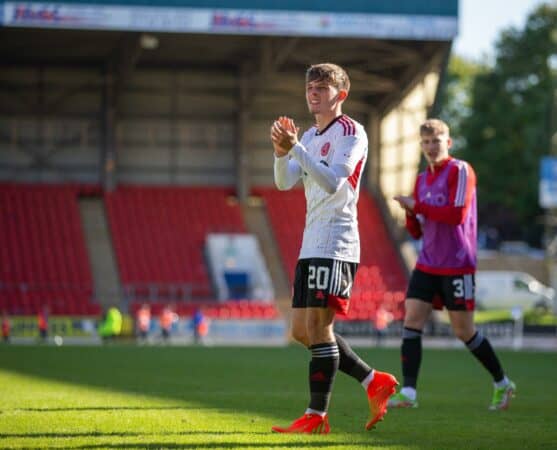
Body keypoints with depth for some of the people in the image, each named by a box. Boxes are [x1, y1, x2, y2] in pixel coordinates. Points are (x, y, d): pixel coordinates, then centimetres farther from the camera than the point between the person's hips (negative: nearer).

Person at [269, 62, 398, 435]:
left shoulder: (351, 133, -7)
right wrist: (281, 150, -9)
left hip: (336, 244, -9)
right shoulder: (310, 136, 18)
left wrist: (295, 147, -26)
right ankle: (375, 382, 17)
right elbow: (285, 183, 9)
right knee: (303, 330, 8)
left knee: (318, 325, -11)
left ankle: (317, 415, -7)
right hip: (311, 246, 9)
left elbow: (332, 181, -20)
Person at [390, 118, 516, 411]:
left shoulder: (460, 171, -8)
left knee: (464, 332, 1)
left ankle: (502, 384, 21)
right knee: (411, 322, -8)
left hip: (457, 266, -6)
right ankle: (408, 393, -11)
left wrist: (417, 206, -17)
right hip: (427, 264, 6)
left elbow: (457, 214, -19)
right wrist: (411, 214, -6)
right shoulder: (422, 179, 13)